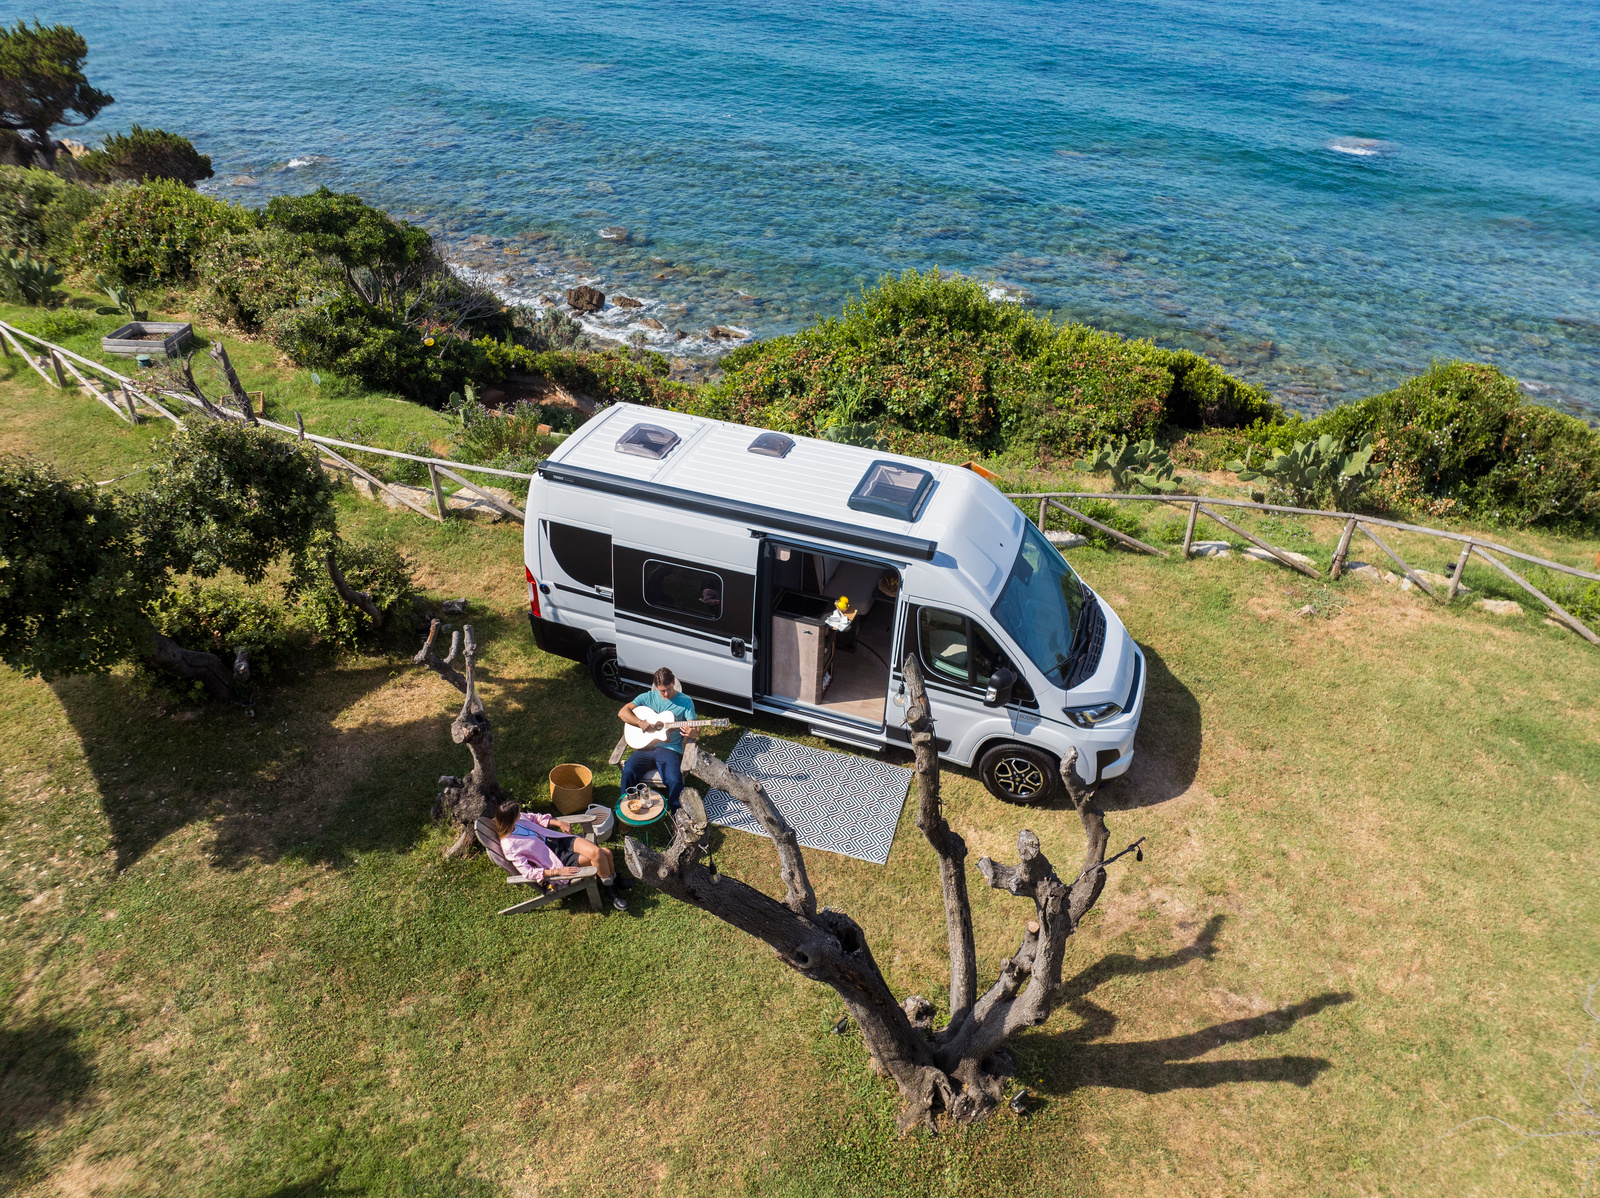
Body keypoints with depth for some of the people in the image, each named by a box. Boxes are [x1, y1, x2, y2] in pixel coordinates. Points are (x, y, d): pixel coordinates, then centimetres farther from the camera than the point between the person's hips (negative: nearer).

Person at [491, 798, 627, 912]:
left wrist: (558, 822, 9)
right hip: (558, 858, -6)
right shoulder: (508, 845, -20)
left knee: (606, 853, -16)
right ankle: (611, 891, 0)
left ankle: (615, 880, 12)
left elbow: (536, 817, 21)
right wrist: (558, 872, -23)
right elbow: (528, 872, -20)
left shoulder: (518, 818, -1)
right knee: (598, 856, -25)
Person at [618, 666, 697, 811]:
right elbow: (622, 712, 2)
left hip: (670, 749, -2)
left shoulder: (685, 702, 5)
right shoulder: (648, 697, 9)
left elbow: (693, 729, 1)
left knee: (675, 781, -27)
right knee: (628, 772, -25)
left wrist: (691, 733, -25)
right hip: (646, 746, 2)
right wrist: (641, 723, -13)